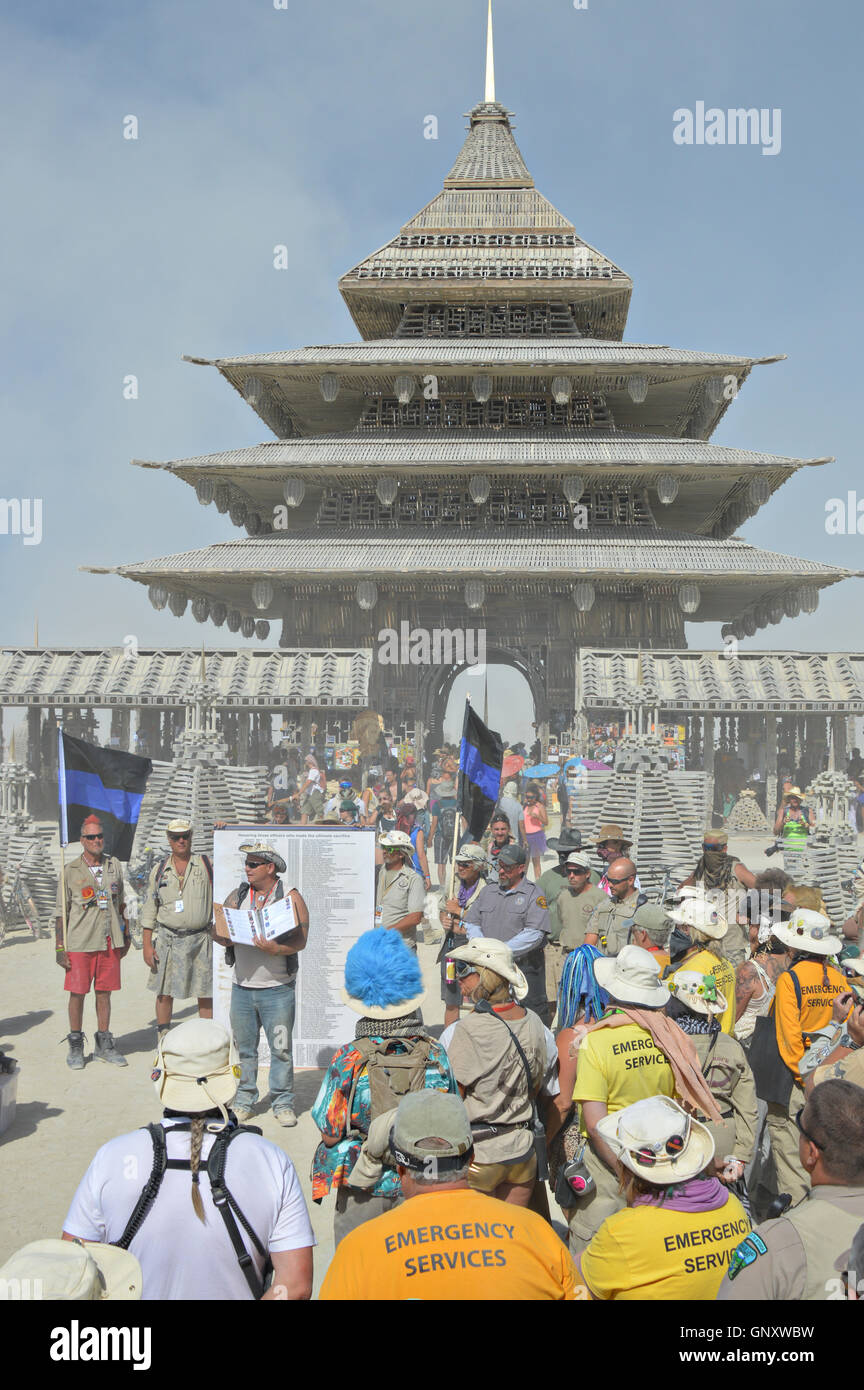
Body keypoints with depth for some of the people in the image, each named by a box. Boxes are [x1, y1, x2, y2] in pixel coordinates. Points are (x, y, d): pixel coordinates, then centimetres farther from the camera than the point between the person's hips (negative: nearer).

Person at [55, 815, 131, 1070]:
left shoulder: (115, 866, 9)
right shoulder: (70, 872, -2)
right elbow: (60, 913, -1)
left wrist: (125, 936, 16)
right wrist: (60, 948, -5)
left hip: (110, 942, 3)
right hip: (80, 943, -3)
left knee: (104, 992, 8)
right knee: (77, 993, 1)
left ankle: (104, 1044, 18)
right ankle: (75, 1046, 14)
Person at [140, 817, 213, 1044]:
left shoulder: (206, 865, 3)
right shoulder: (159, 869, 7)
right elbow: (149, 910, 7)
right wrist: (147, 945, 2)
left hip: (201, 939, -1)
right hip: (167, 939, 1)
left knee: (205, 995, 2)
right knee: (164, 993, 5)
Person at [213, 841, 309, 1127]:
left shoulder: (290, 897, -3)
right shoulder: (237, 896, 10)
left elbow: (300, 941, -9)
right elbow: (218, 932, 9)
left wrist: (276, 949, -26)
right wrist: (224, 937, -14)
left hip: (277, 988, -4)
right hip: (242, 986, 4)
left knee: (281, 1048, -1)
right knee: (244, 1047, 9)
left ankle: (283, 1103, 12)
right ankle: (245, 1100, 23)